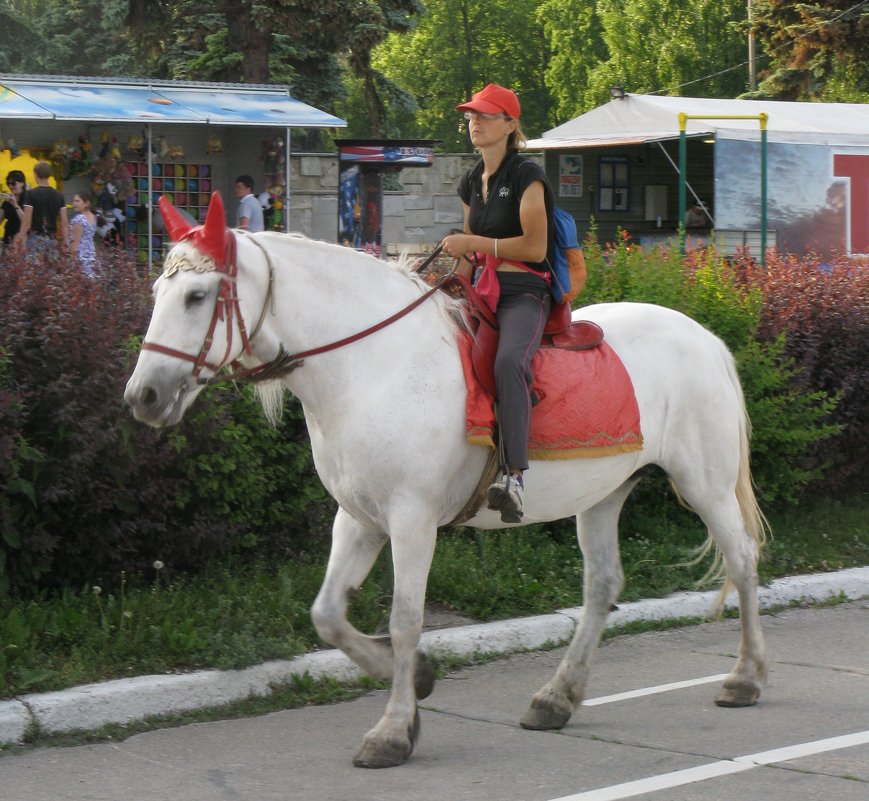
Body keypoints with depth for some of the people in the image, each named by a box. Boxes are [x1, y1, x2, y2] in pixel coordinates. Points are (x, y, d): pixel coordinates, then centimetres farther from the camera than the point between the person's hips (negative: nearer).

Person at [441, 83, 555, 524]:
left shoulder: (526, 175, -6)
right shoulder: (471, 182, 17)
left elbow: (534, 247, -12)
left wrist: (473, 243, -12)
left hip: (525, 293, -8)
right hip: (482, 292, 8)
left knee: (509, 361, -36)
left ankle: (514, 476, -44)